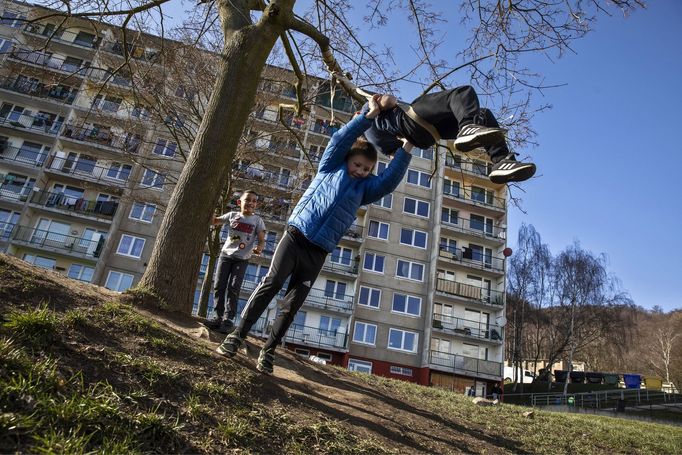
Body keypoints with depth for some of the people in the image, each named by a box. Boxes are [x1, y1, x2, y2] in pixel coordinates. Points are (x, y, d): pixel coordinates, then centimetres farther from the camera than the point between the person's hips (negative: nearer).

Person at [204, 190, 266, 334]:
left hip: (242, 259, -3)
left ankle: (229, 319, -3)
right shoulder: (232, 215, 4)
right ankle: (218, 316, 10)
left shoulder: (257, 220, -1)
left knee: (233, 288, -8)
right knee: (218, 286, 1)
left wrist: (259, 248, -26)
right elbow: (214, 220, 13)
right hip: (226, 254, 3)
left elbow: (262, 240, -4)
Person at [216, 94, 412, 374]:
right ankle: (237, 335, 2)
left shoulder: (365, 187, 15)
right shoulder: (331, 166, 11)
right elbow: (342, 138, 0)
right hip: (296, 236, -2)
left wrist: (406, 149, -4)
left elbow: (389, 181, 2)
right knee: (270, 284, -8)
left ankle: (269, 351, 11)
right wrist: (369, 115, -3)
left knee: (293, 303, 1)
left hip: (319, 252, 3)